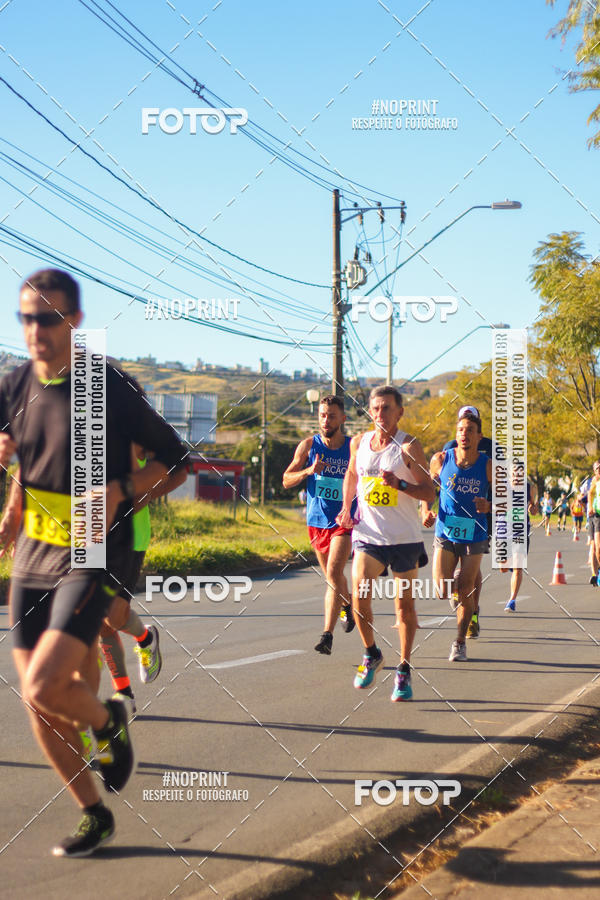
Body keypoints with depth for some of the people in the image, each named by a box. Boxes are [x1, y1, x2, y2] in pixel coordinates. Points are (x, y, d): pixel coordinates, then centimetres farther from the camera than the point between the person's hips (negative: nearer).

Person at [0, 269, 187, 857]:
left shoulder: (108, 388, -11)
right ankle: (94, 817, 25)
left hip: (92, 558, -6)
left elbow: (174, 456, -4)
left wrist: (121, 491, -18)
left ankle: (108, 722, 13)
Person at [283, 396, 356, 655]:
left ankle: (327, 634, -20)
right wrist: (308, 471, -17)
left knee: (334, 573, -19)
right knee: (332, 577, 16)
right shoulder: (309, 445, -1)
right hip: (317, 520, 3)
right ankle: (346, 605, 48)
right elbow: (287, 480, 0)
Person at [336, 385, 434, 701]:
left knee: (404, 604, 6)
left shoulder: (409, 446, -9)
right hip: (368, 535, 2)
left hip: (405, 538, -2)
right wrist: (346, 506, 14)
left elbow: (429, 492, -9)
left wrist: (400, 485, -24)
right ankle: (371, 654, 11)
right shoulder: (359, 443, 4)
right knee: (359, 597, -13)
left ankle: (403, 670, 19)